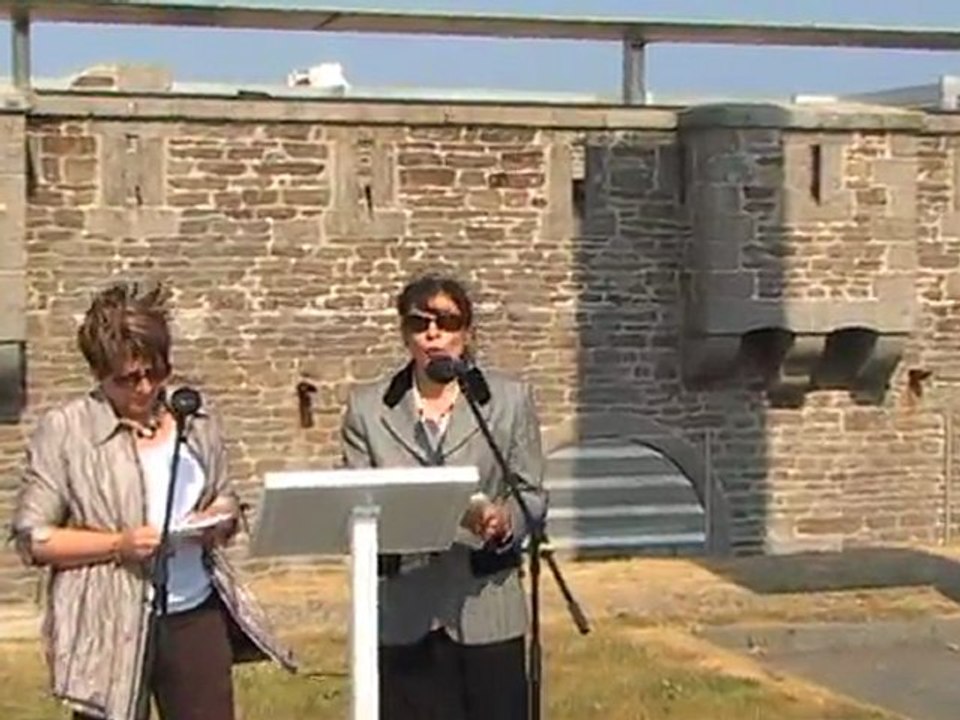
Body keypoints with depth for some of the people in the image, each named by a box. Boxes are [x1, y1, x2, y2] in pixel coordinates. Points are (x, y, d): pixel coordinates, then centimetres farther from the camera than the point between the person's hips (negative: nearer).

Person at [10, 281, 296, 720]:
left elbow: (226, 500, 18)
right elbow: (31, 536, -7)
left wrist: (217, 520, -6)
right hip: (109, 630, -3)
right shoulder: (64, 431, -6)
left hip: (197, 616, 4)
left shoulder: (194, 415, 7)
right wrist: (118, 544, -19)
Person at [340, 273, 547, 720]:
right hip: (403, 615, 1)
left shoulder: (510, 399, 6)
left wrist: (505, 521, -17)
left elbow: (532, 494, 5)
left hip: (487, 608, 0)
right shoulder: (367, 407, 8)